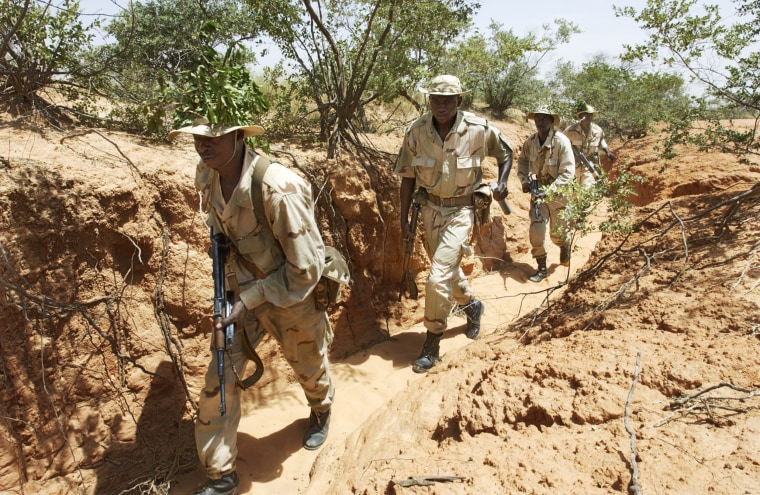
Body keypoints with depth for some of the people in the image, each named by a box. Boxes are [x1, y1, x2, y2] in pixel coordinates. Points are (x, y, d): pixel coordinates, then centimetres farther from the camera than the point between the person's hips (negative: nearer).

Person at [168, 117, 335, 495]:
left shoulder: (277, 190, -34)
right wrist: (229, 290, 7)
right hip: (243, 291, 5)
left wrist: (249, 301, -24)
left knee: (309, 366, 21)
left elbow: (306, 268, -26)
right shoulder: (206, 176, -12)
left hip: (293, 295, -4)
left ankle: (321, 411, 58)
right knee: (219, 381, 5)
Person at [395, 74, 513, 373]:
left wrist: (502, 183, -10)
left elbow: (506, 152, 6)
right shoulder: (417, 131, -10)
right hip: (430, 208, 4)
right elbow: (408, 177, -2)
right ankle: (471, 305, 50)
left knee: (438, 277, -13)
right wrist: (404, 219, -2)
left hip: (460, 209, -3)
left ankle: (432, 342, 4)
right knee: (449, 268, 19)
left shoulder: (478, 129, -14)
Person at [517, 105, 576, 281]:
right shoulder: (530, 141, -6)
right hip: (538, 189, 3)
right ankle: (542, 268, 9)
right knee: (536, 230, -7)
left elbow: (568, 173, -22)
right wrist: (525, 180, -2)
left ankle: (565, 247, 47)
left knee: (558, 233, 11)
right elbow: (522, 161, 14)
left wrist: (549, 191, -30)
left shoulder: (561, 141, -19)